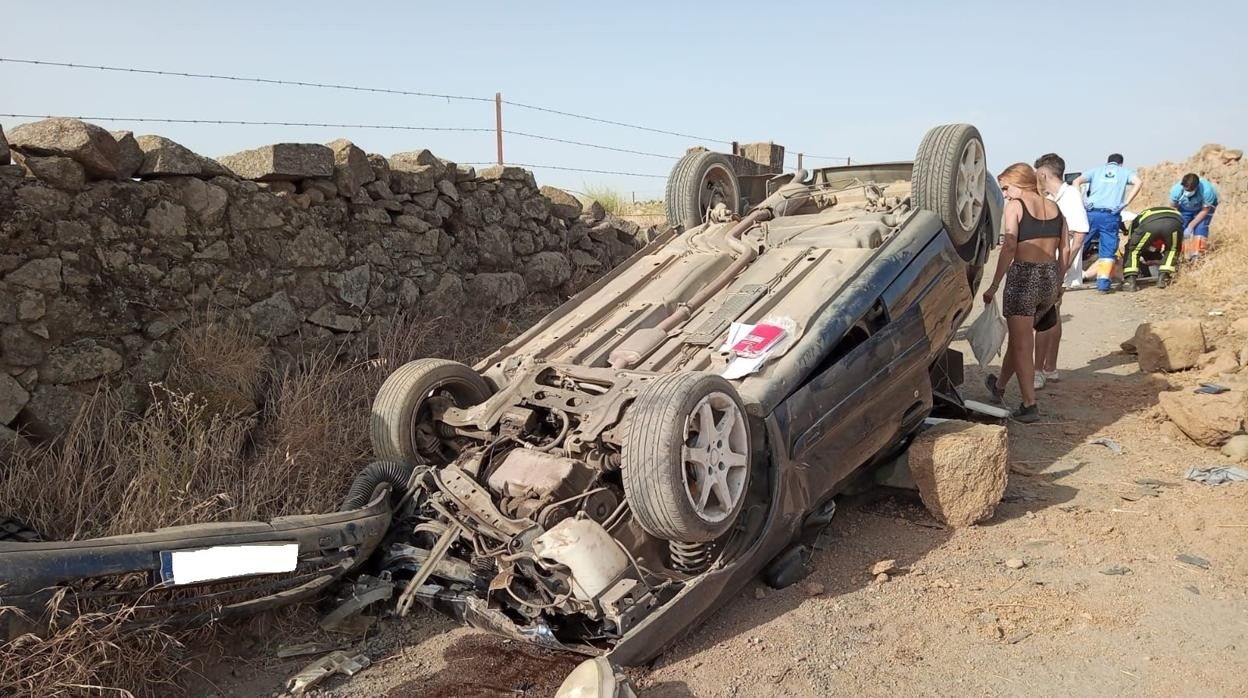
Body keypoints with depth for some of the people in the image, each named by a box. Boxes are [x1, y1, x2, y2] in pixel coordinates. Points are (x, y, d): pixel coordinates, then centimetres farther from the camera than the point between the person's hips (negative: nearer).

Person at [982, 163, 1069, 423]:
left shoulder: (1015, 205, -4)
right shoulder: (1053, 207, 14)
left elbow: (1010, 246, -15)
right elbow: (1065, 251, 11)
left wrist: (994, 286, -13)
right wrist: (1056, 283, 21)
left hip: (1024, 276, -7)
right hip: (1051, 277, 7)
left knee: (1022, 344, 2)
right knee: (1019, 337, 23)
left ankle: (1029, 406, 1)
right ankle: (999, 386, 40)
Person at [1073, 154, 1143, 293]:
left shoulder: (1097, 170, 20)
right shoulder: (1125, 172, 18)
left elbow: (1077, 181, 4)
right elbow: (1139, 182, -2)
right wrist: (1126, 202, 0)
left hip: (1092, 213, 1)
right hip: (1111, 215, -1)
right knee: (1108, 251, 3)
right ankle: (1103, 282, -8)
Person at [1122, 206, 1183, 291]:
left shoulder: (1138, 218, 43)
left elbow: (1130, 244, 43)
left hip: (1149, 223, -1)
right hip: (1174, 221, 2)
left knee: (1133, 251, 20)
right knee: (1172, 249, 30)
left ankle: (1130, 281, 10)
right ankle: (1163, 278, 22)